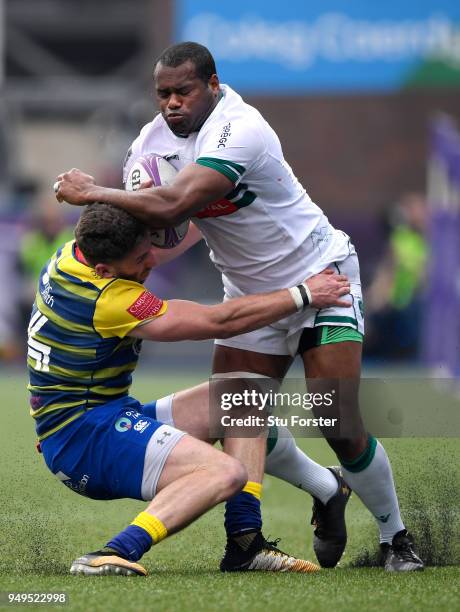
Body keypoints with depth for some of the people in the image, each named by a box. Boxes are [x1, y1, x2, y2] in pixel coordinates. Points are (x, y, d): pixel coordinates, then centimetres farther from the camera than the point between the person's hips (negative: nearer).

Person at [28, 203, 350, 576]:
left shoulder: (73, 253, 3)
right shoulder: (108, 299, -26)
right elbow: (220, 322, -21)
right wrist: (304, 295, -13)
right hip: (82, 437, -11)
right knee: (226, 473, -30)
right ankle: (116, 555, -36)